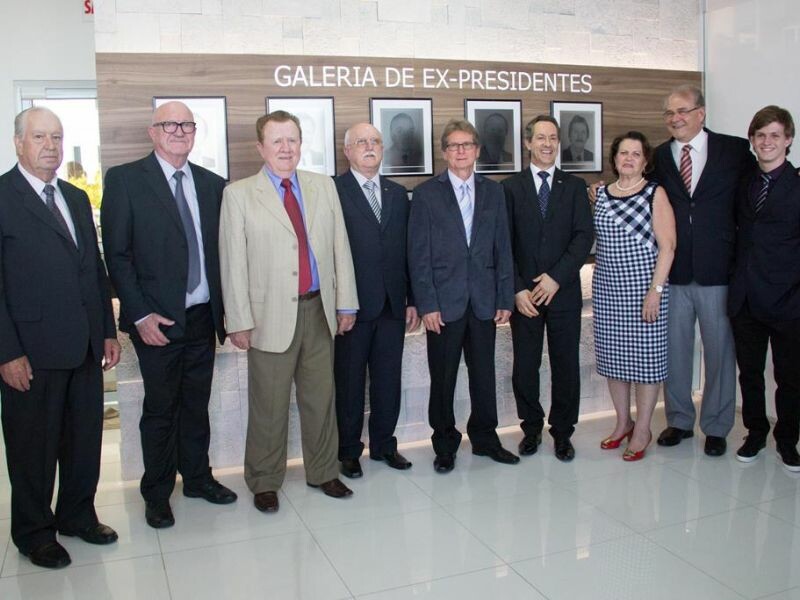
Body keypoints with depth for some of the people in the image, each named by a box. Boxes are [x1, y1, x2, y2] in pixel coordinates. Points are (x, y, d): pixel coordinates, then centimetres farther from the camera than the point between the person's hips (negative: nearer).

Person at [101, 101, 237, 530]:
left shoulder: (212, 184, 8)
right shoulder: (124, 179, -4)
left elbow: (219, 250, 9)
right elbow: (116, 253, -7)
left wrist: (226, 308, 3)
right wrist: (141, 315, -12)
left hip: (203, 316, 4)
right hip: (157, 320, -4)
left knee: (197, 404, 15)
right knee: (160, 409, 7)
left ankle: (197, 477, 32)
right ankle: (157, 494, 23)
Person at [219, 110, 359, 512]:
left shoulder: (324, 186, 10)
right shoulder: (239, 194, 0)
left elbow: (340, 246, 9)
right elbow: (233, 262, -4)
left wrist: (346, 302, 6)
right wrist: (239, 320, -8)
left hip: (319, 309, 4)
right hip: (271, 314, -3)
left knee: (321, 397, 12)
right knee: (269, 405, 5)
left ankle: (323, 472, 29)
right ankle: (264, 482, 23)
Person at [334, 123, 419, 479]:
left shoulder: (397, 194, 12)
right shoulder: (332, 192, -5)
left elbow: (407, 251, 12)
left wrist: (412, 300, 8)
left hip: (392, 304, 5)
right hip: (352, 305, -5)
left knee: (388, 380, 13)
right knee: (349, 382, 8)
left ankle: (384, 444, 28)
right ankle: (349, 450, 22)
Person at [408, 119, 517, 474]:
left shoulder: (493, 192, 9)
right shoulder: (426, 194, -1)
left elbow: (502, 249, 8)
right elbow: (419, 254, -4)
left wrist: (505, 298, 3)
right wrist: (426, 304, -11)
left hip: (484, 301, 3)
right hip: (443, 302, -2)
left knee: (484, 374, 12)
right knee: (443, 378, 6)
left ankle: (485, 438, 29)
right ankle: (445, 445, 22)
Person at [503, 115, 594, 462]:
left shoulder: (574, 187, 8)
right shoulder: (511, 188, 5)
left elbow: (584, 237, -2)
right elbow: (505, 244, 0)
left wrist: (556, 277, -13)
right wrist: (517, 289, -9)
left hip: (563, 292, 1)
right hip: (523, 295, 0)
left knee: (566, 367, 6)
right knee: (524, 368, 5)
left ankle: (562, 433, 21)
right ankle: (532, 428, 23)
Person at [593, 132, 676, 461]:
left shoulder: (655, 194, -4)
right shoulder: (601, 194, 9)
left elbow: (667, 246, -9)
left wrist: (656, 289, -15)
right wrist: (598, 279, 7)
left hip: (643, 286, -4)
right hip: (607, 287, 5)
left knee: (646, 356, 1)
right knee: (612, 355, 10)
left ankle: (642, 430, 15)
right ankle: (623, 422, 27)